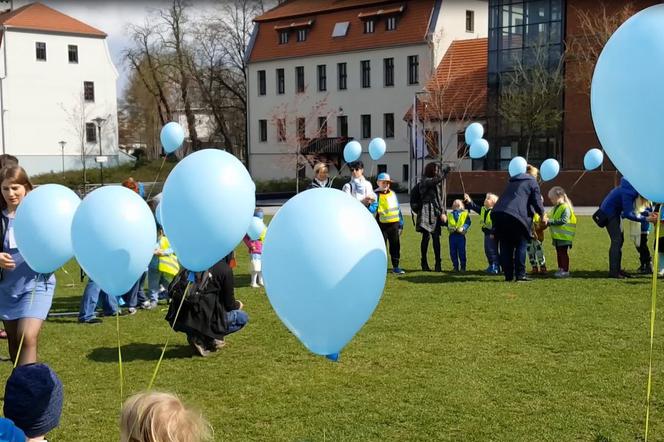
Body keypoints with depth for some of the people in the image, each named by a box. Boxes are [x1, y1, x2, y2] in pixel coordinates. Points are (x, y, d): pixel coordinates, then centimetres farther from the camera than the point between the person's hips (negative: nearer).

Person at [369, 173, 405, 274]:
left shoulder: (392, 193, 12)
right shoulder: (376, 195, -6)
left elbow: (397, 208, 17)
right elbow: (373, 208, -19)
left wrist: (401, 222, 16)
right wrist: (369, 207, -42)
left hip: (394, 224, 5)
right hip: (382, 225, -5)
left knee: (395, 246, 9)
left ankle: (395, 267, 20)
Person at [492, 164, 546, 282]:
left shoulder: (512, 182, 28)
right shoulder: (532, 183, 10)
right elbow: (537, 202, 3)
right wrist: (542, 215, 21)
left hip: (498, 214, 6)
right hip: (516, 215, -6)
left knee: (505, 246, 11)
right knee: (521, 245, 5)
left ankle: (508, 275, 11)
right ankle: (520, 275, 0)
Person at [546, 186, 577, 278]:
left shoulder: (566, 207, -16)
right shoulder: (556, 207, 13)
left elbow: (563, 221, -24)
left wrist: (550, 221, -25)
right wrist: (548, 220, 1)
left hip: (564, 236, -9)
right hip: (557, 235, 9)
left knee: (563, 253, -4)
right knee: (559, 252, 14)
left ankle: (565, 270, 1)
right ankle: (560, 269, 22)